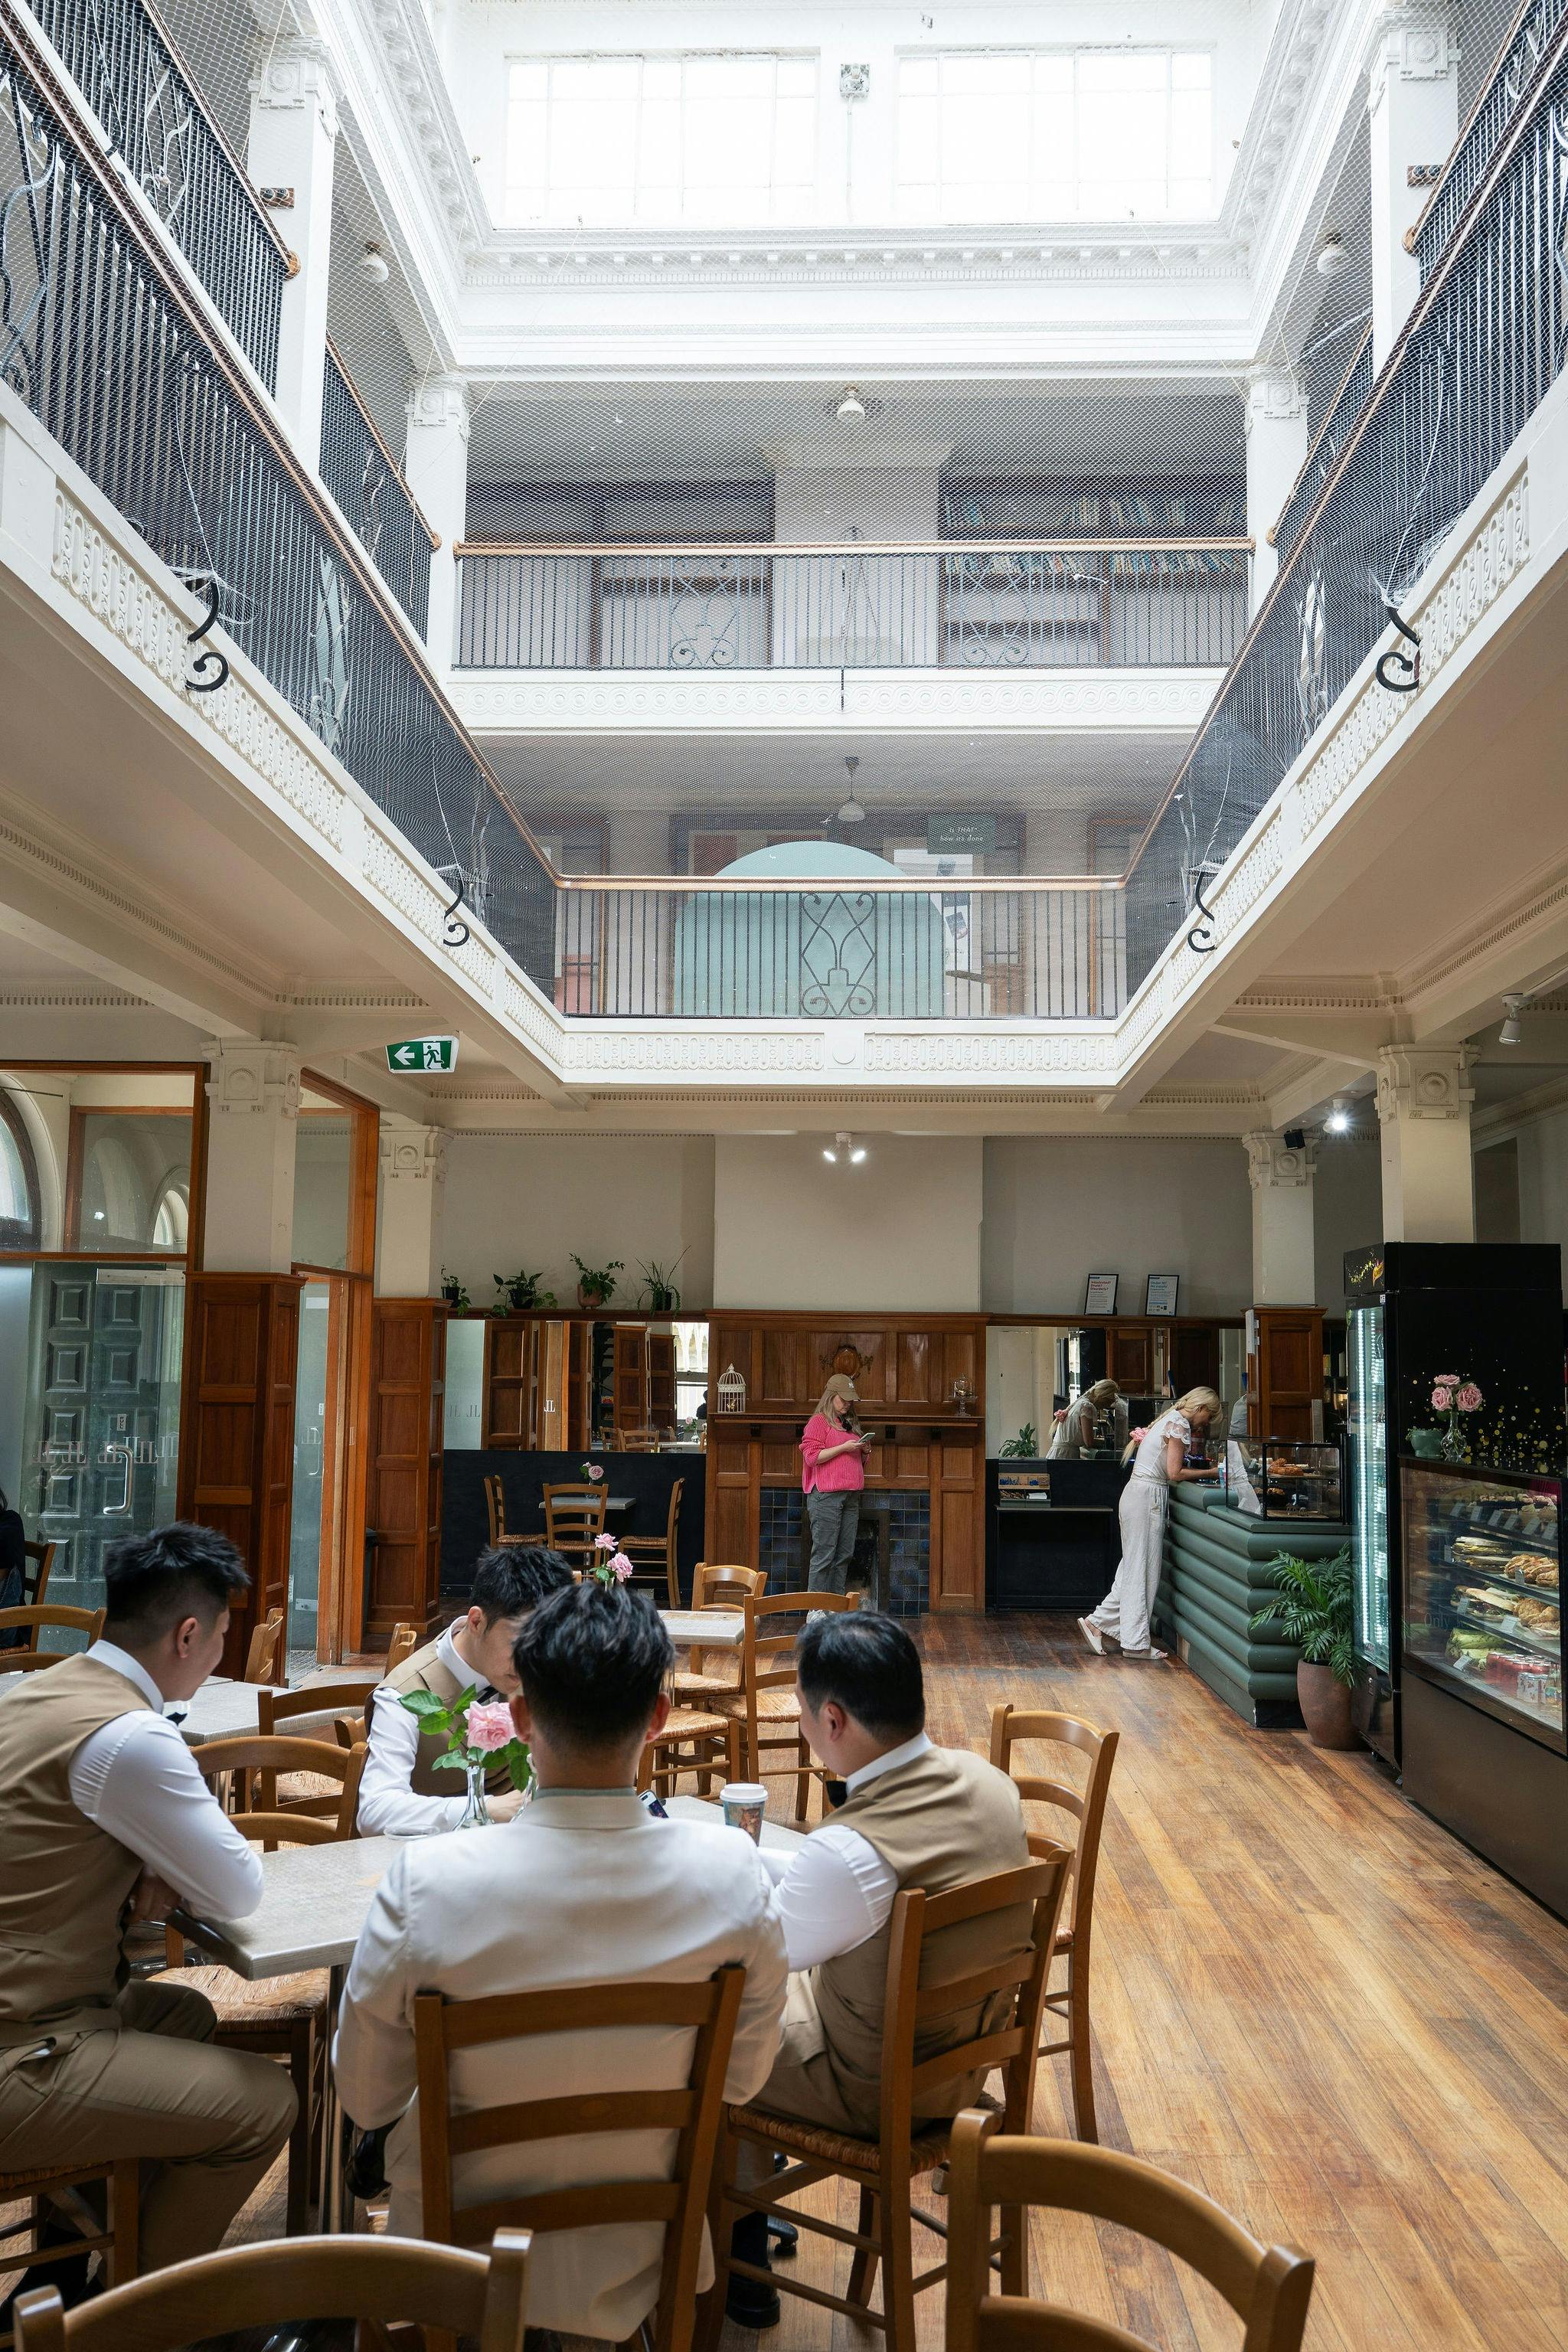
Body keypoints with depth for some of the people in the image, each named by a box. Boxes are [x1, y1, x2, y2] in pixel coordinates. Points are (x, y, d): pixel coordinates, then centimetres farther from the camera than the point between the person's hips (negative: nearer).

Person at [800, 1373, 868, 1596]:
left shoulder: (849, 1424, 22)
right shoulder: (819, 1421, -2)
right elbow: (812, 1456, -13)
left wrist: (863, 1451, 8)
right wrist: (844, 1447, -15)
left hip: (850, 1496, 8)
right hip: (826, 1496, -8)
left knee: (844, 1555, 6)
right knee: (824, 1555, -9)